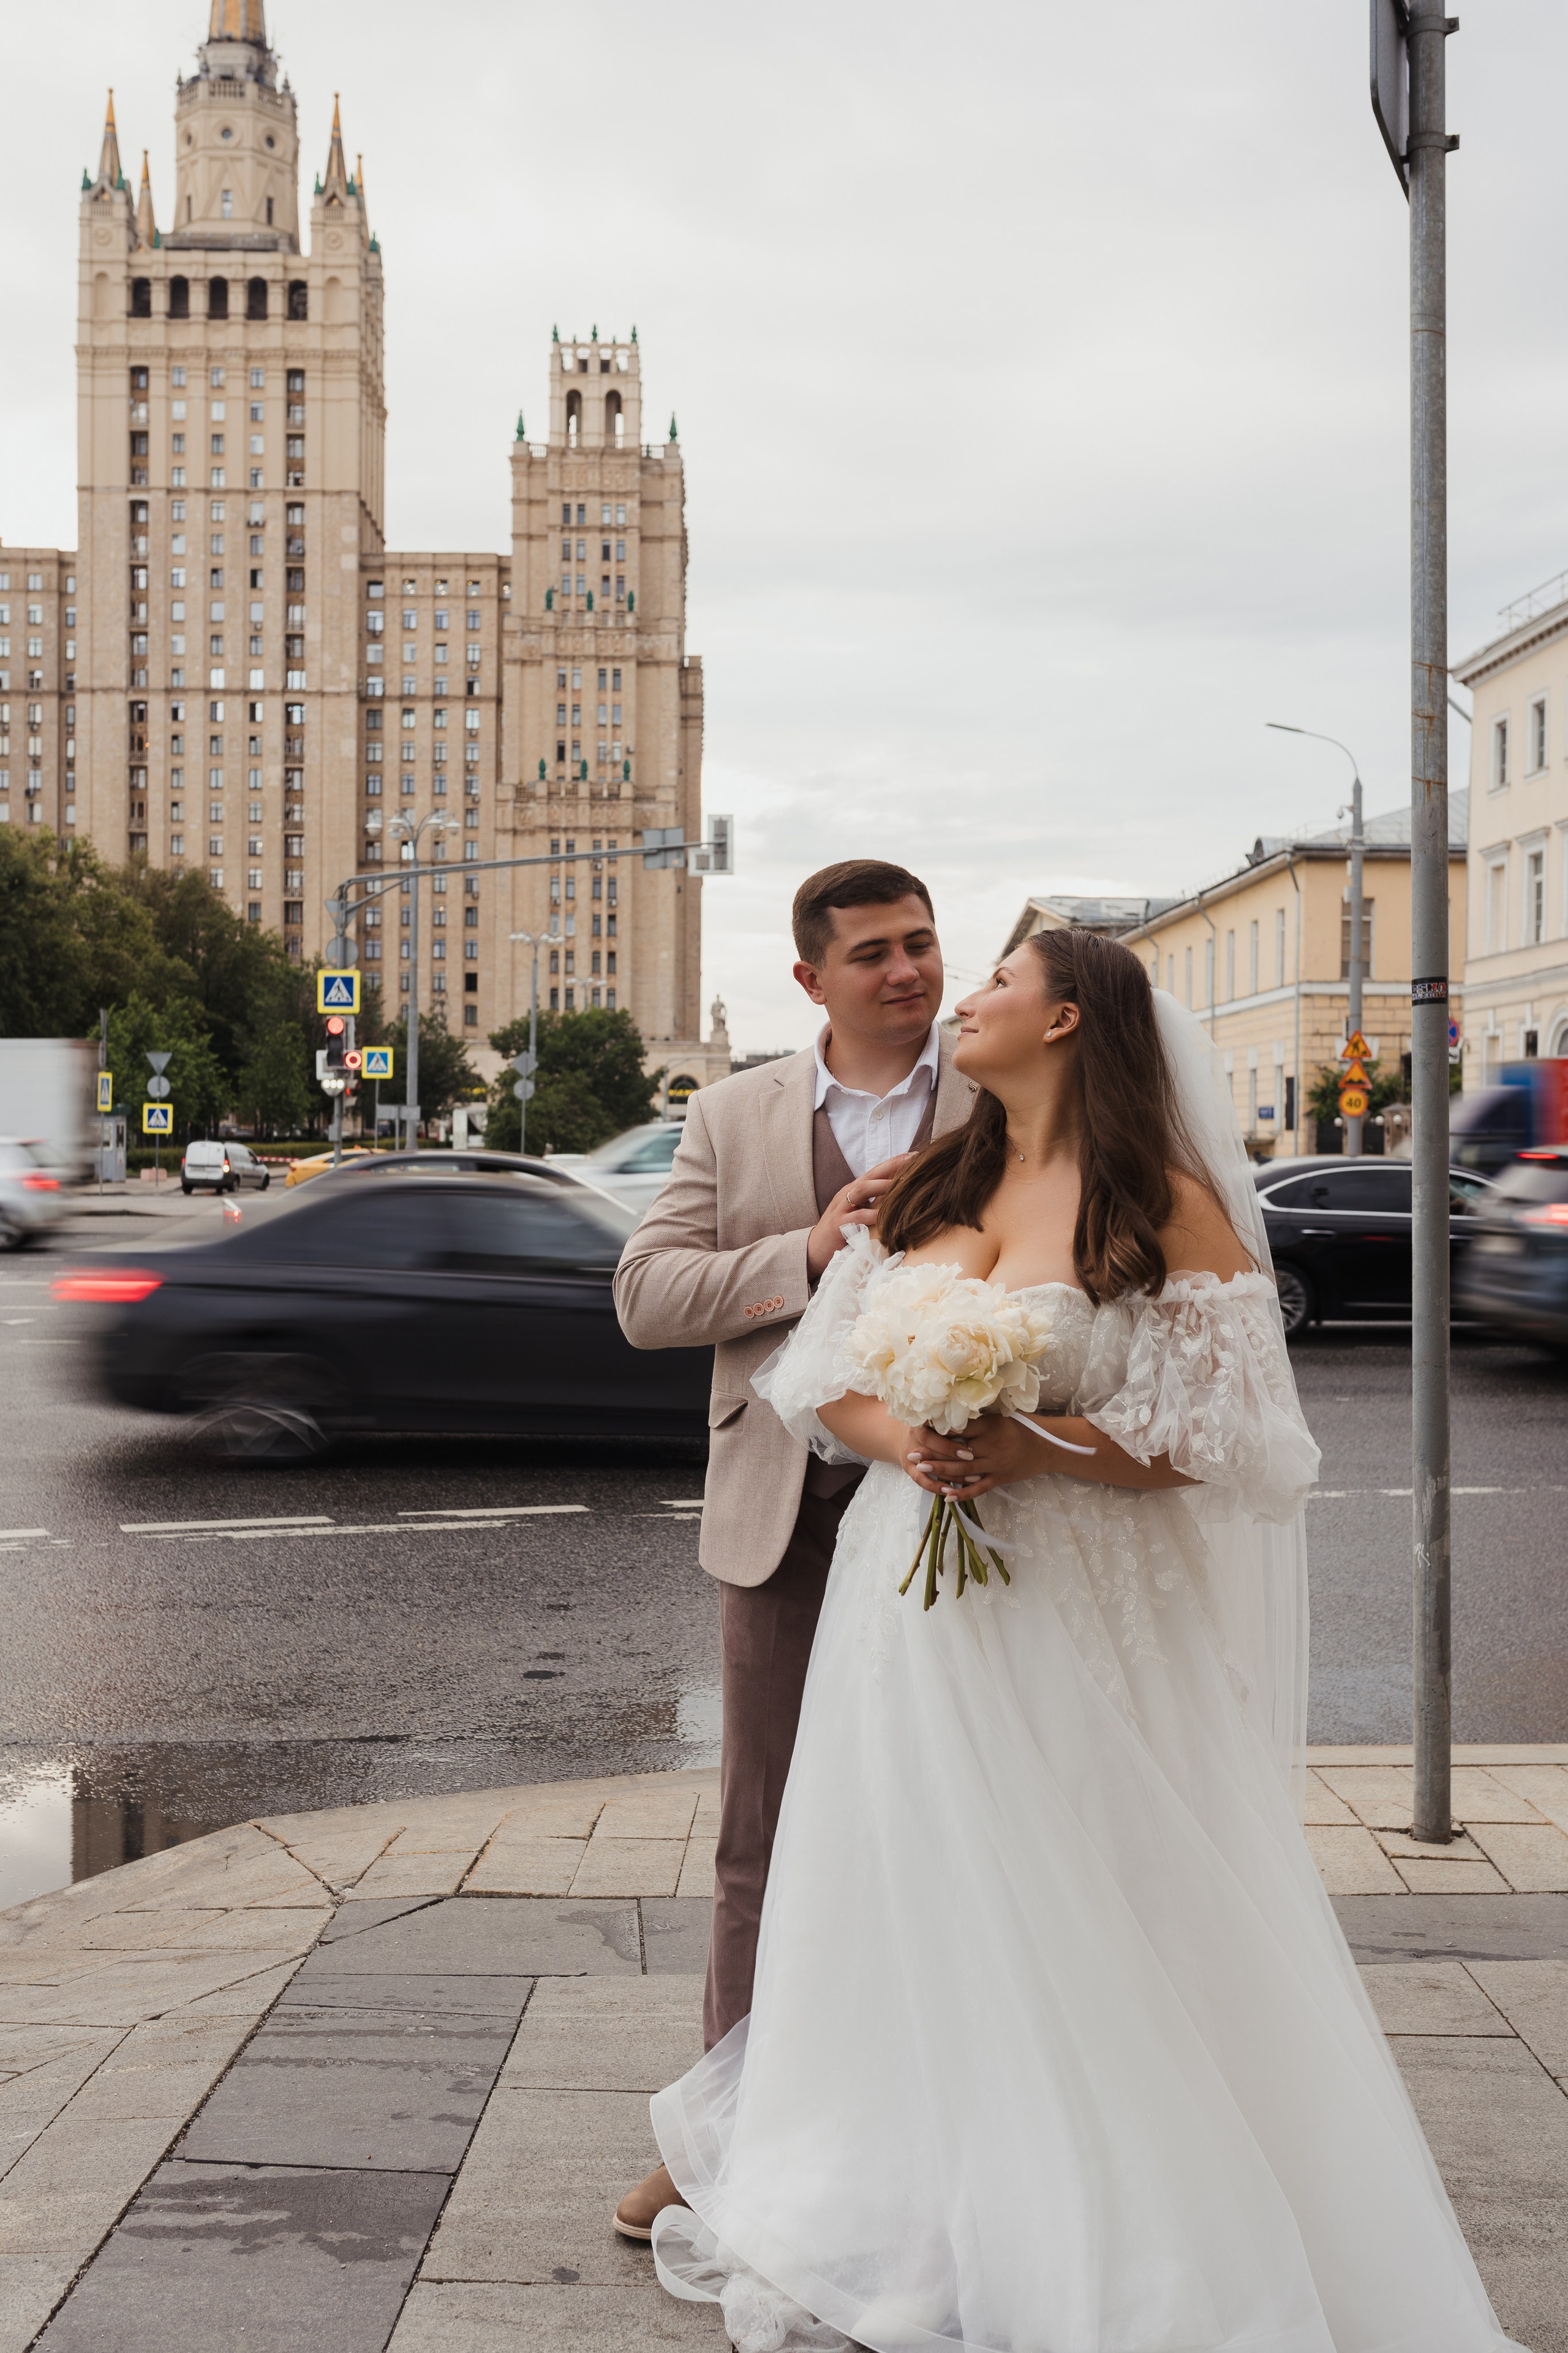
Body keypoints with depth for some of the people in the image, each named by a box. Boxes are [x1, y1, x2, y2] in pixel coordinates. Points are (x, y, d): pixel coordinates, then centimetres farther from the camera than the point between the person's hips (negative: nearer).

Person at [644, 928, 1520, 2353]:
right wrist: (899, 1437, -11)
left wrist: (1026, 1446, -20)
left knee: (1082, 1937, -1)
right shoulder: (926, 1191, 11)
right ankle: (911, 2226, 28)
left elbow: (1213, 1434, -11)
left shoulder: (1166, 1206, -6)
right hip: (911, 1601, 5)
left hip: (1078, 1615, -5)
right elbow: (820, 1378, 10)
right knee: (917, 1920, 12)